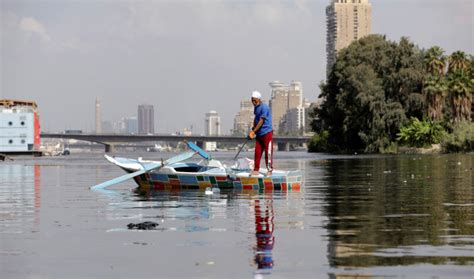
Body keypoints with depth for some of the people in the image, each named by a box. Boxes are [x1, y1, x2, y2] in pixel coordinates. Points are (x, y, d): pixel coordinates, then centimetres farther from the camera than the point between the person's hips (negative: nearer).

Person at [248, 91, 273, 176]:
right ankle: (256, 170, 11)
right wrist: (253, 129, 9)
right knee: (257, 152, 6)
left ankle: (269, 170, 3)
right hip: (259, 134, 8)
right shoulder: (256, 107, 11)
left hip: (267, 133, -8)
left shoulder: (264, 107, -16)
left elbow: (261, 121, -18)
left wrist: (253, 131, -16)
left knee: (268, 153, -3)